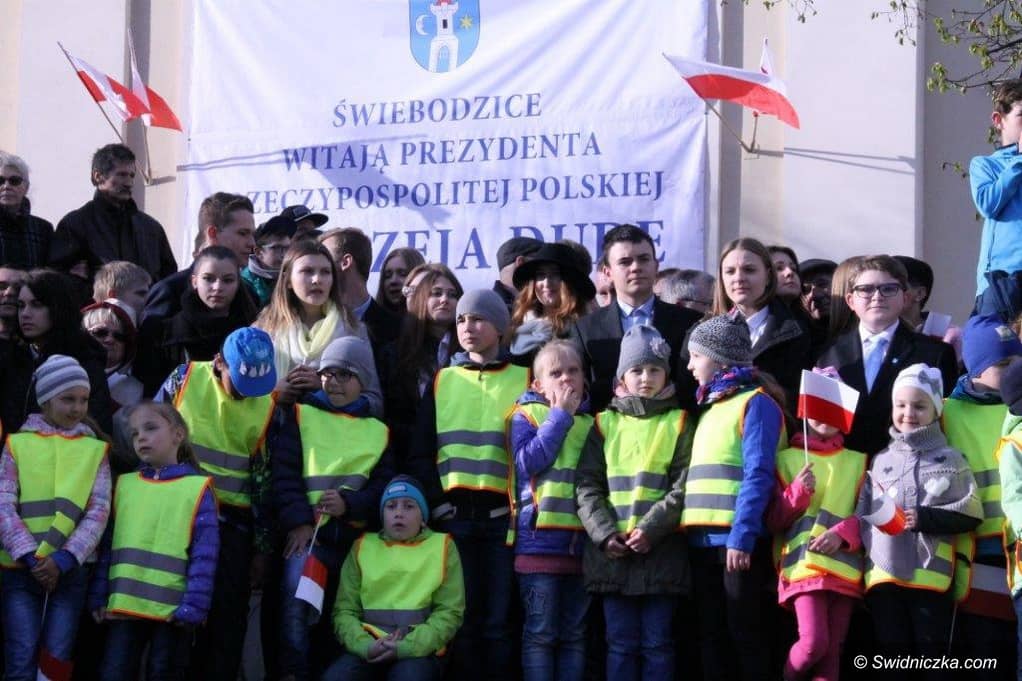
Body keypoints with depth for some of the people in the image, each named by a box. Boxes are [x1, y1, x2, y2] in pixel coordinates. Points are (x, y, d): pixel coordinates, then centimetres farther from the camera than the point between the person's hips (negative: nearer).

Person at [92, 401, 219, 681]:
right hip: (124, 604, 3)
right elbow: (108, 545, 12)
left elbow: (204, 555, -6)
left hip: (173, 609, -3)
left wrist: (193, 607, -13)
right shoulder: (124, 485, 12)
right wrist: (99, 596, 5)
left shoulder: (197, 488, -1)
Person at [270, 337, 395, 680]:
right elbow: (284, 471, -2)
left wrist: (349, 503, -12)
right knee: (296, 604, -21)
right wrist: (297, 520, -14)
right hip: (307, 532, -3)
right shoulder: (300, 415, 9)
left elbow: (384, 486, 8)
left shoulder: (378, 431, 16)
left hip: (353, 536, 3)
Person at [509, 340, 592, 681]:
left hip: (581, 541, 4)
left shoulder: (590, 423, 15)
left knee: (575, 635, 7)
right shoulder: (526, 415, 5)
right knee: (540, 633, -4)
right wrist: (560, 415, -8)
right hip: (540, 539, -4)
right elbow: (529, 461, -13)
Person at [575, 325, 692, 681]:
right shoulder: (605, 423, 12)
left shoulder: (679, 423, 6)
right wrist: (604, 533, -10)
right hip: (612, 551, 2)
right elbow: (587, 485, 5)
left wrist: (650, 528, -15)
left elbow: (684, 486, -4)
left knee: (657, 644, 2)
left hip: (662, 549, -2)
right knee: (621, 644, 5)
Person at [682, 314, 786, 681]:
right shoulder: (710, 407, 21)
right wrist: (690, 530, 9)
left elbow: (757, 477, -14)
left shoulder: (755, 403, -4)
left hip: (737, 541, -8)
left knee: (745, 634, -4)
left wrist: (742, 537, -21)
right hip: (703, 540, 8)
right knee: (711, 636, 8)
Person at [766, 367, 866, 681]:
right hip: (804, 565, -2)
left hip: (846, 567, 2)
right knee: (814, 642, -18)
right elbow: (773, 521, 5)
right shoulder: (788, 458, 8)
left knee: (832, 651, 1)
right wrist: (798, 492, -12)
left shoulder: (857, 461, 13)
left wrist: (842, 533, -12)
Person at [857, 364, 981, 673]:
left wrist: (925, 518, -13)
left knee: (933, 659, 0)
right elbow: (863, 515, 17)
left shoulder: (950, 460, 4)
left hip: (931, 575, -4)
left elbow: (970, 515, -3)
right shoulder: (881, 460, 16)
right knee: (891, 658, 7)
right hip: (883, 574, 4)